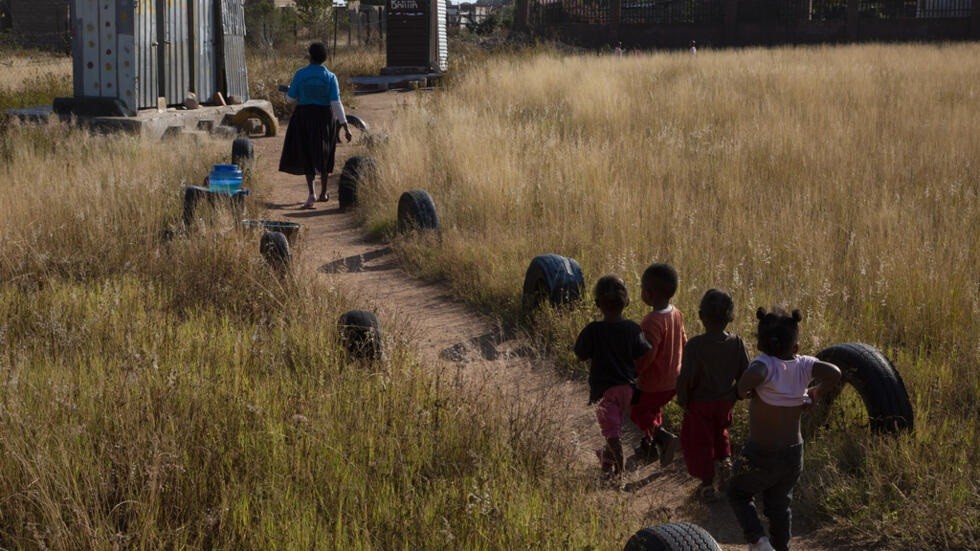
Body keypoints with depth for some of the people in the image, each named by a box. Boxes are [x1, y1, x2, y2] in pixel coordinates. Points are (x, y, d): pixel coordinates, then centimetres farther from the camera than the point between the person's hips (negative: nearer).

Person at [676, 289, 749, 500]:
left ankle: (707, 484, 19)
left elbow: (686, 377, -22)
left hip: (700, 404, -4)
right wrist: (735, 395, 11)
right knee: (720, 432, 31)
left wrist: (682, 400, -5)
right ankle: (725, 459, 11)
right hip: (725, 401, 4)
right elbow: (745, 373, -5)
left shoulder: (694, 345, -24)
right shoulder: (736, 343, -13)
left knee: (699, 442, 14)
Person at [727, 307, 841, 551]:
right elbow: (834, 373, -24)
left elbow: (752, 375, -46)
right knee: (779, 504, 23)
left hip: (760, 455, -4)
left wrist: (745, 391, -24)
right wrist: (814, 395, -8)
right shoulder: (803, 365, -10)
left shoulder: (765, 364, -22)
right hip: (793, 453, 4)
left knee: (738, 494, 19)